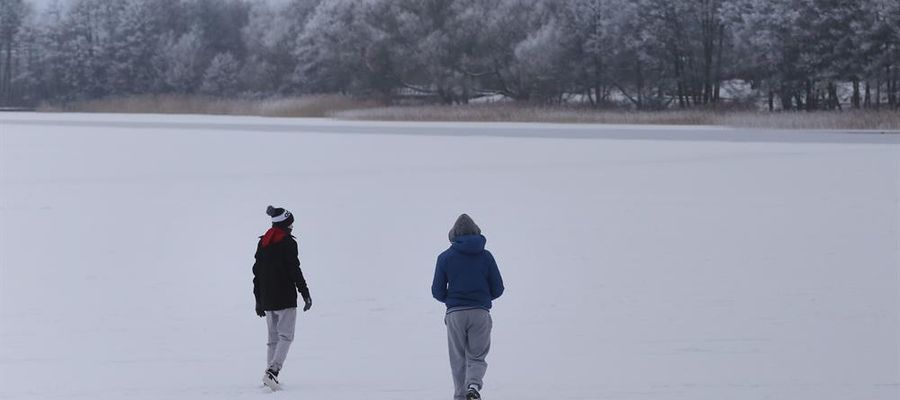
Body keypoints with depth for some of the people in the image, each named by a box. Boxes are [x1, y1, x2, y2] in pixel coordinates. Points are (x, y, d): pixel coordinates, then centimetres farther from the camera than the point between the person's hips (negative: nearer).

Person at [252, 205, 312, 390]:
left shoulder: (263, 243, 11)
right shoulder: (288, 243, -10)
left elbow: (257, 272, 14)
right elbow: (294, 270, -13)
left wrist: (258, 300, 19)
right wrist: (305, 293, -7)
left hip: (266, 298, 7)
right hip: (285, 298, -7)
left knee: (273, 338, 15)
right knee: (286, 336, -5)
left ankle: (270, 375, 11)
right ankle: (272, 371, -22)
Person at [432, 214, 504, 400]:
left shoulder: (445, 257, 1)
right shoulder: (485, 256, 3)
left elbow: (438, 291, 1)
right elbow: (498, 289, 4)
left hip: (455, 314, 0)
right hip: (480, 313, 0)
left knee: (458, 359, 12)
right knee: (477, 357, 8)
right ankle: (474, 384, -20)